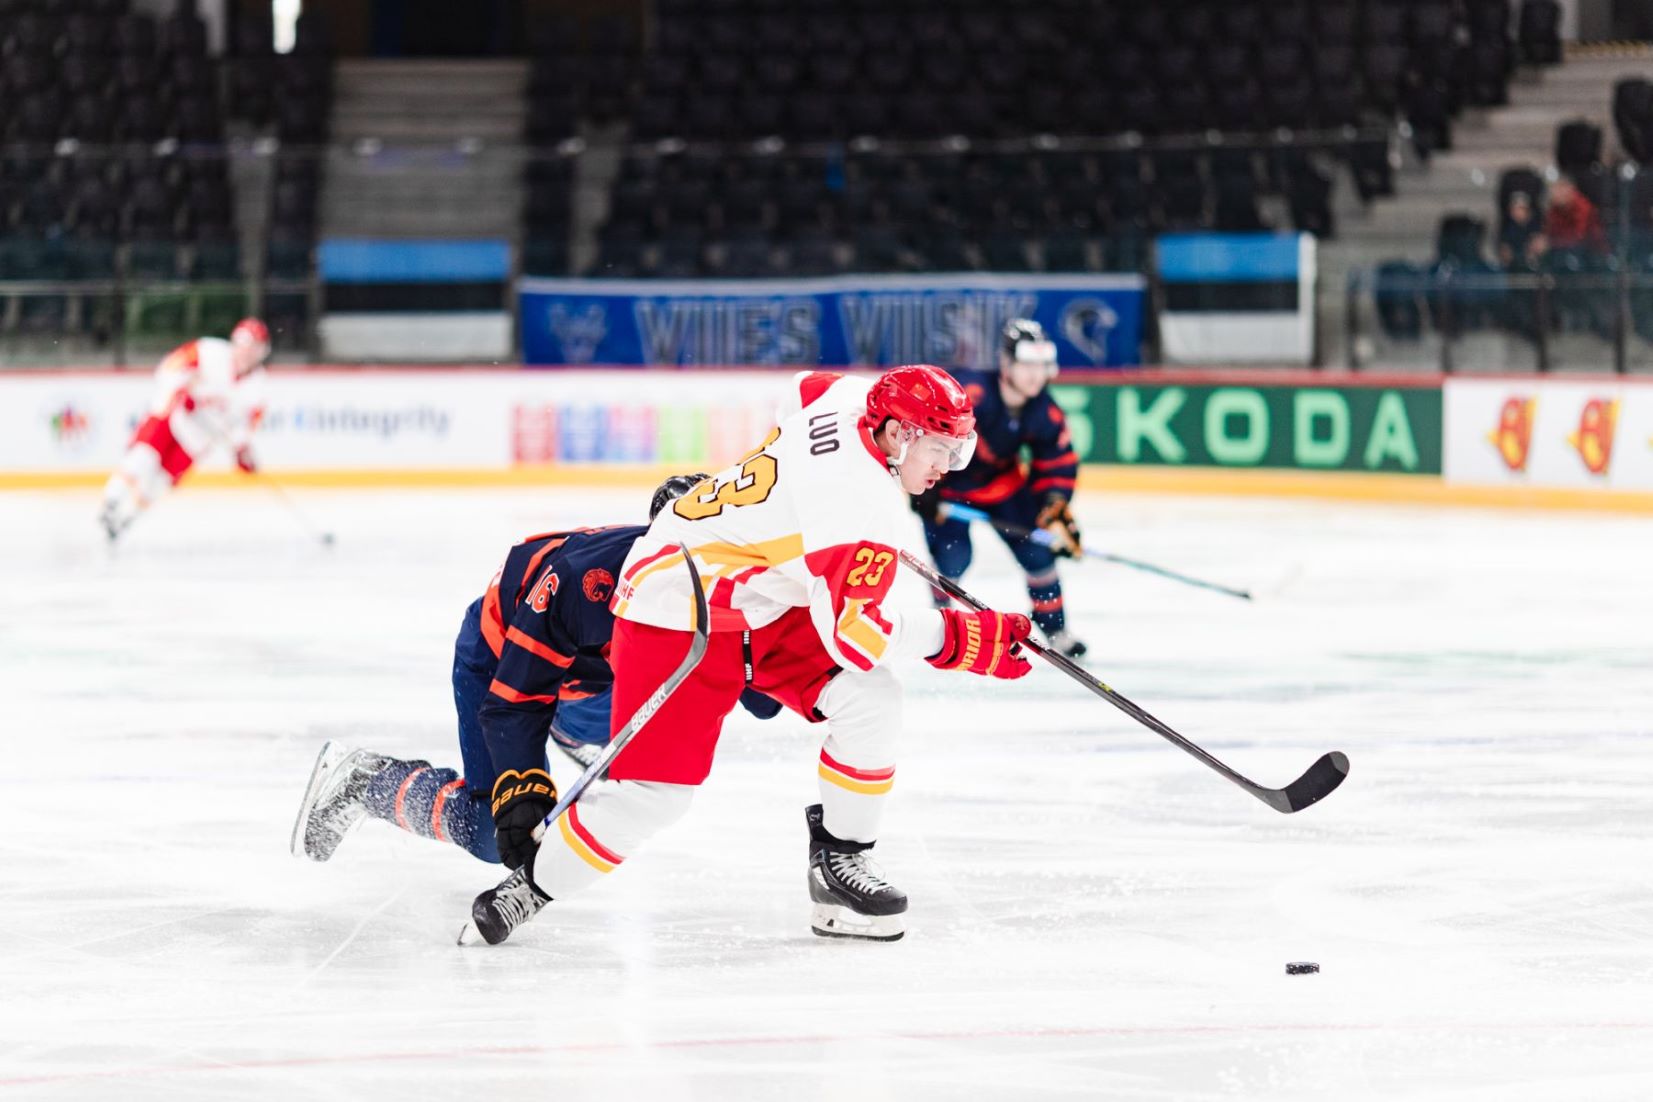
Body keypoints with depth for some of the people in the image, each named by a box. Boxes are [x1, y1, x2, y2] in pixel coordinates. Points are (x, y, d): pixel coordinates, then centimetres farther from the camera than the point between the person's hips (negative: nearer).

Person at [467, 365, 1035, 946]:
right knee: (654, 790, -11)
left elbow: (808, 390, 21)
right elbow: (852, 632, -27)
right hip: (678, 614, -10)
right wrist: (958, 637, -22)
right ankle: (532, 885, 9)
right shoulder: (867, 503, -29)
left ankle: (839, 860, 6)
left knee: (869, 698, -5)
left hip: (764, 603, 10)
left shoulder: (852, 397, -4)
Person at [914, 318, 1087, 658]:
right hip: (947, 481, -5)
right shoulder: (969, 392, -35)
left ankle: (1056, 631, 16)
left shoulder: (1046, 414, -15)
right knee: (953, 556, -17)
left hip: (1001, 482, 5)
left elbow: (1057, 466, -4)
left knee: (1036, 550, -1)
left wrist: (1056, 514, -15)